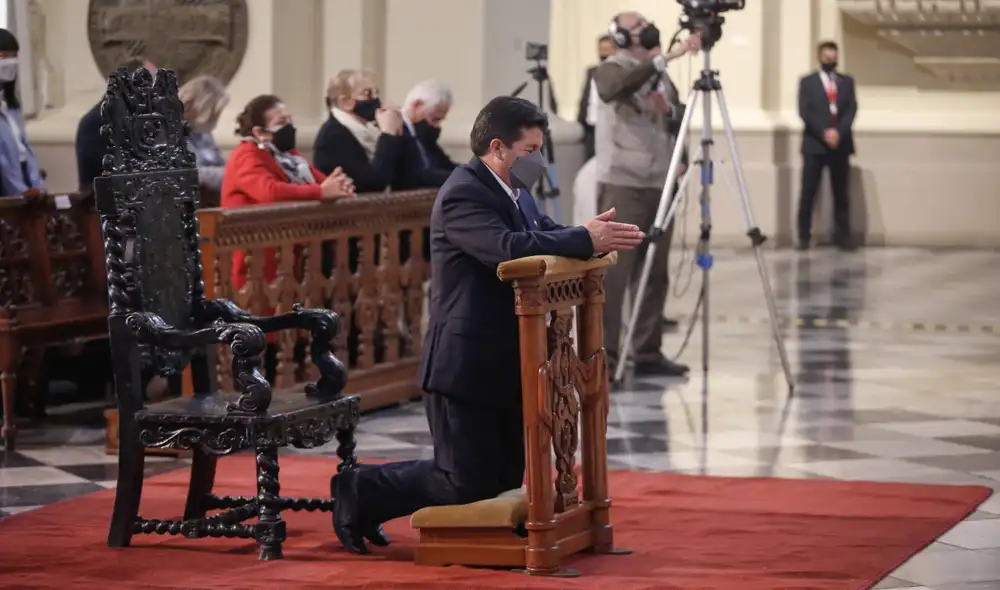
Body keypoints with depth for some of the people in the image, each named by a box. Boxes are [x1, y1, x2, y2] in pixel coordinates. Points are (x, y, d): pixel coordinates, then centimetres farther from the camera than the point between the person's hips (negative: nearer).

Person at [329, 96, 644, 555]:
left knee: (506, 478, 15)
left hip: (504, 363, 10)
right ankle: (360, 492, 14)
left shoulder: (515, 192, 13)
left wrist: (591, 235, -13)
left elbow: (547, 235, 9)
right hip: (466, 364, -10)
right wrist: (587, 240, -31)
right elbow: (509, 247, -33)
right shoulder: (462, 195, -19)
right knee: (468, 483, -5)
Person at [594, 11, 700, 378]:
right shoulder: (612, 70, -3)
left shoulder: (660, 74, 18)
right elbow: (616, 89, -28)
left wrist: (669, 109, -3)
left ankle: (648, 353, 11)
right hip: (622, 185, -7)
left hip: (659, 185, 7)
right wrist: (667, 57, -34)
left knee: (655, 274, 6)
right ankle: (603, 355, -8)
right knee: (613, 273, -9)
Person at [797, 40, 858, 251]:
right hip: (814, 144, -2)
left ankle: (842, 236, 6)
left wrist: (838, 132, -13)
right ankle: (804, 236, 0)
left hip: (841, 144, 2)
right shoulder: (807, 82, 6)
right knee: (808, 193, -4)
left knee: (841, 193, 4)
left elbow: (852, 109, 2)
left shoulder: (847, 81, 13)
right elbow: (804, 112, -4)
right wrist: (824, 133, -15)